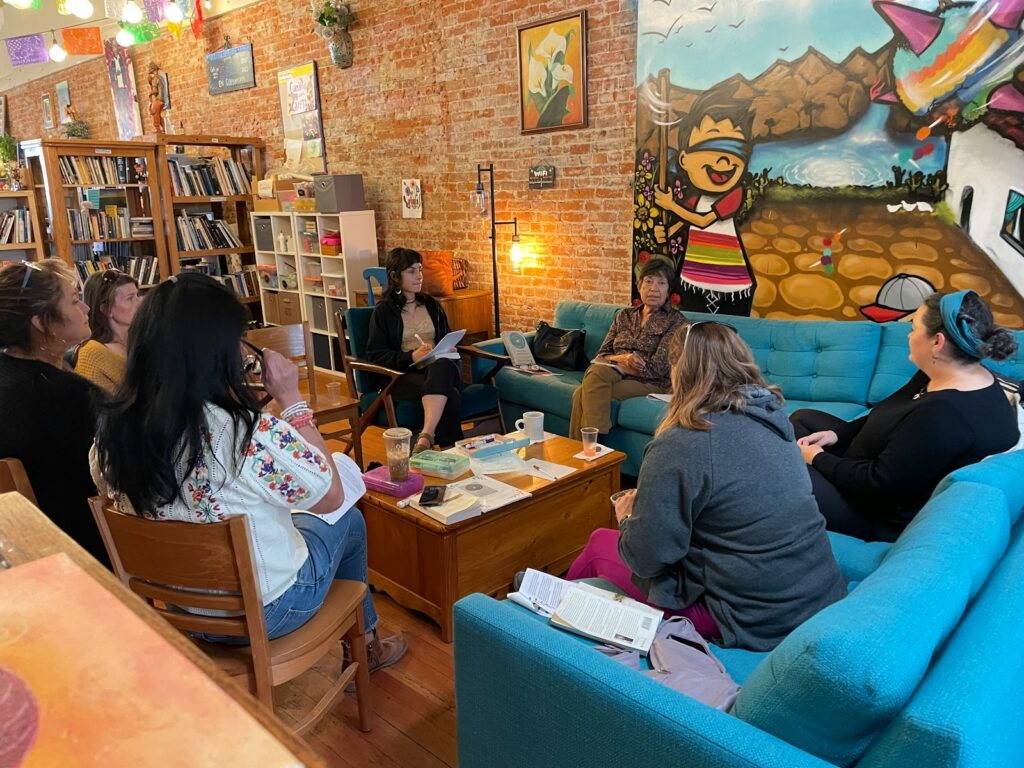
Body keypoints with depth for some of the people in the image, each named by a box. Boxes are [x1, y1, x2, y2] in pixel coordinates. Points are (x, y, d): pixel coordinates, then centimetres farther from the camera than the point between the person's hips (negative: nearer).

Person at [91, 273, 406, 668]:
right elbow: (331, 498, -19)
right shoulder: (250, 435, -35)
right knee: (348, 521, 22)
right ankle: (364, 643, 45)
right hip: (262, 612, -5)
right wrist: (291, 397, -18)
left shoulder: (111, 429, -16)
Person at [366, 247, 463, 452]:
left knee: (442, 366, -39)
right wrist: (411, 357, -15)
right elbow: (375, 354, 0)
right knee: (449, 396, -38)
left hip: (441, 368, 3)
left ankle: (425, 438, -51)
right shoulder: (384, 310, 7)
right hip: (403, 375, -3)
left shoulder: (432, 305, 21)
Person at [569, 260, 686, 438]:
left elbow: (657, 368, -8)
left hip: (651, 384, -5)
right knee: (590, 381, -33)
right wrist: (622, 358, -12)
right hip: (617, 377, 5)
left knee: (583, 394, -31)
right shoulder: (625, 315, 18)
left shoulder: (675, 321, 3)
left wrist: (611, 361, -8)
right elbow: (601, 355, 12)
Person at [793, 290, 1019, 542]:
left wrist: (818, 459, -16)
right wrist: (838, 434, 1)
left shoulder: (947, 414, -33)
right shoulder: (942, 375, -2)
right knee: (802, 419, 16)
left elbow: (879, 484, -29)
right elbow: (885, 419, 13)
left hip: (883, 516, -10)